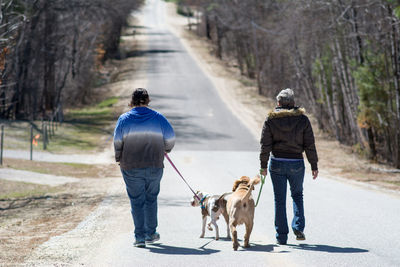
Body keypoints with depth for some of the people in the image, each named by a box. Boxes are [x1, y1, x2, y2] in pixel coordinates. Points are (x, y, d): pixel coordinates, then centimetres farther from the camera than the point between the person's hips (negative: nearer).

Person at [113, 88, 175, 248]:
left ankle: (140, 237, -1)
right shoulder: (158, 118, 0)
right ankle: (151, 234, 23)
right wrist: (166, 150, 23)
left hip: (131, 168, -1)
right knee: (151, 199, 17)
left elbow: (117, 142, -5)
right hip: (155, 167, 1)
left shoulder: (124, 119, -3)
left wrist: (119, 159, 13)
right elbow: (170, 138, 2)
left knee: (136, 202, 3)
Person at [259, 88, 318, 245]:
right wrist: (314, 166, 5)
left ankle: (281, 236, 7)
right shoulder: (302, 119, -2)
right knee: (297, 195, 21)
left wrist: (263, 166, 3)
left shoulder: (271, 119, -3)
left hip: (277, 164, -1)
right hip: (297, 164, 1)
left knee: (279, 200, 7)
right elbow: (310, 145, -1)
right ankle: (298, 228, 4)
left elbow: (265, 145, -4)